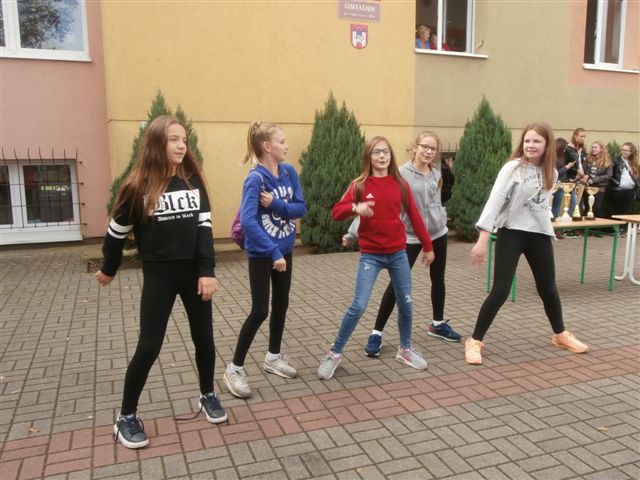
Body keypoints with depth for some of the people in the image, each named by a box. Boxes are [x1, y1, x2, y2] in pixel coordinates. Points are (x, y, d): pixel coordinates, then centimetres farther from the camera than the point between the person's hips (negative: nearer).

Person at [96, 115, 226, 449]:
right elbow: (117, 230, 2)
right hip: (158, 274, -3)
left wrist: (207, 271, -11)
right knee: (149, 346, 0)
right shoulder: (139, 185, -9)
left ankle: (207, 396, 34)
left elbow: (204, 225, -3)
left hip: (194, 270, 3)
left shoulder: (193, 180, 0)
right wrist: (109, 269, 13)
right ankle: (126, 417, 18)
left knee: (204, 337, 12)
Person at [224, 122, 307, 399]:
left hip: (285, 250, 7)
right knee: (259, 311, -4)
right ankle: (234, 368, 11)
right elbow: (248, 221, -31)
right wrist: (274, 252, -34)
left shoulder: (289, 172, 0)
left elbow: (301, 209, -3)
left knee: (281, 304, 16)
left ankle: (273, 357, 35)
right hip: (261, 254, -7)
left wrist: (276, 204, -20)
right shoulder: (255, 179, -20)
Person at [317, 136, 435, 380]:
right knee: (358, 306, -10)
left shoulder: (400, 184, 2)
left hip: (398, 254, 3)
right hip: (370, 255, -3)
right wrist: (355, 207, -29)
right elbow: (336, 212, -10)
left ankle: (405, 349, 33)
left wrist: (427, 246, 12)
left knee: (406, 304, 9)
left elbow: (415, 217, 8)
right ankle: (334, 354, 6)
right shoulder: (359, 185, -4)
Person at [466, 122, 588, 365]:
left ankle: (560, 335, 40)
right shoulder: (513, 168, -12)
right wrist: (483, 239, -25)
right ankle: (475, 341, 1)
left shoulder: (550, 172, 6)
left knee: (548, 288, 17)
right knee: (500, 290, -11)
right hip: (512, 233, -5)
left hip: (540, 234, 5)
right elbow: (494, 201, -19)